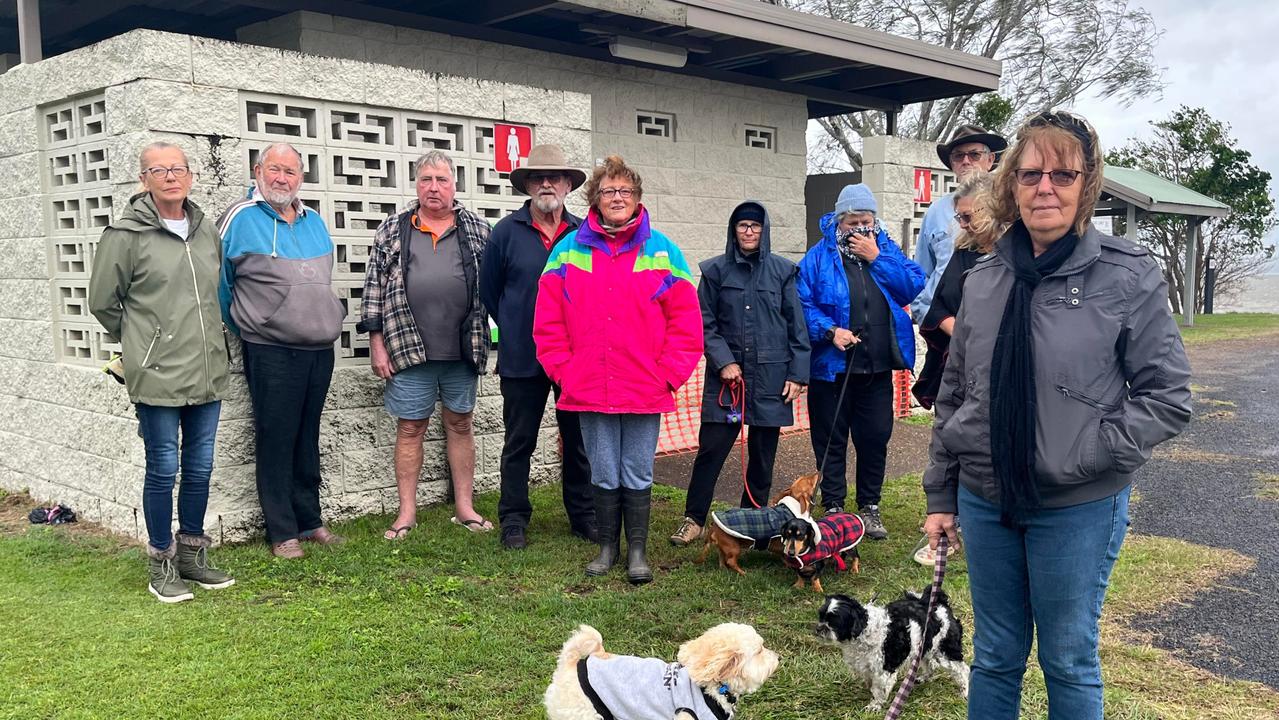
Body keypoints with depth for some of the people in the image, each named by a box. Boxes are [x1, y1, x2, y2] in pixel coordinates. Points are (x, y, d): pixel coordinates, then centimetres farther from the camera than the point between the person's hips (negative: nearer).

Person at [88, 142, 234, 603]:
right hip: (158, 375, -5)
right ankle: (161, 564, 18)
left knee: (200, 467, 12)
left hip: (207, 373, 5)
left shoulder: (206, 231, 9)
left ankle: (192, 555, 27)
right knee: (163, 469, 3)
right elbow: (103, 301, 0)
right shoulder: (126, 233, -7)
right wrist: (142, 339, 8)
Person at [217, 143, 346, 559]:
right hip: (271, 353, -6)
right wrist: (243, 329, 7)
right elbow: (220, 283, 1)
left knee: (307, 442, 14)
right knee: (276, 442, -1)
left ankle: (309, 521, 24)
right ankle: (282, 532, 8)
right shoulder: (241, 219, -6)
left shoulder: (314, 222, 12)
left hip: (320, 350, 6)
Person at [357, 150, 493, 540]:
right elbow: (374, 287, 5)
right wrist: (377, 342, 0)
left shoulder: (477, 229, 7)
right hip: (408, 348, -1)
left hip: (463, 349, 1)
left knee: (460, 424, 10)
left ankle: (464, 507, 20)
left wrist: (494, 339, 3)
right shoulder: (392, 230, 6)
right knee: (410, 427, 6)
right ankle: (407, 512, 15)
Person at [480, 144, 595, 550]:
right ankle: (514, 520, 18)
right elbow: (489, 290, 7)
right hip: (522, 359, -2)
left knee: (578, 439, 11)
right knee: (519, 442, 7)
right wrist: (515, 330, 11)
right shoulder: (507, 231, -1)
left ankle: (583, 516, 23)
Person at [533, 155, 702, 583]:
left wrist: (667, 374, -5)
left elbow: (686, 320, 0)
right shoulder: (569, 251, 3)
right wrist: (563, 371, -1)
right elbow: (548, 320, 5)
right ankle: (608, 546, 26)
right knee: (604, 475, 12)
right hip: (589, 390, 1)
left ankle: (637, 550, 21)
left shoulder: (662, 252, 1)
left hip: (645, 391, -1)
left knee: (638, 475, 9)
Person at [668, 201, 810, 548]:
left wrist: (797, 374, -1)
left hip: (770, 376, 1)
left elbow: (797, 326, 4)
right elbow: (705, 324, 3)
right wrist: (723, 362, -8)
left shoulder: (783, 270, 4)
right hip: (726, 375, -1)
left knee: (763, 454, 7)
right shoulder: (716, 270, 3)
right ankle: (693, 519, 8)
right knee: (711, 448, -3)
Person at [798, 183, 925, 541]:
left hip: (877, 367, 3)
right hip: (831, 366, -2)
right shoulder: (818, 257, -1)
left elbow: (913, 287, -4)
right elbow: (803, 304, -7)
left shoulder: (887, 249, 8)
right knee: (830, 439, 5)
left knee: (876, 437, 9)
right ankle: (833, 507, 18)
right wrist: (830, 330, -22)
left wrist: (876, 258, -10)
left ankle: (870, 506, 24)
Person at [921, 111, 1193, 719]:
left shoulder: (1128, 276, -8)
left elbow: (1168, 396, -7)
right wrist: (941, 496, 11)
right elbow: (952, 394, 10)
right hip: (985, 500, 4)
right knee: (994, 657, 16)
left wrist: (1086, 453, -17)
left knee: (1069, 662, 11)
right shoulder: (984, 279, 4)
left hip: (1078, 508, -3)